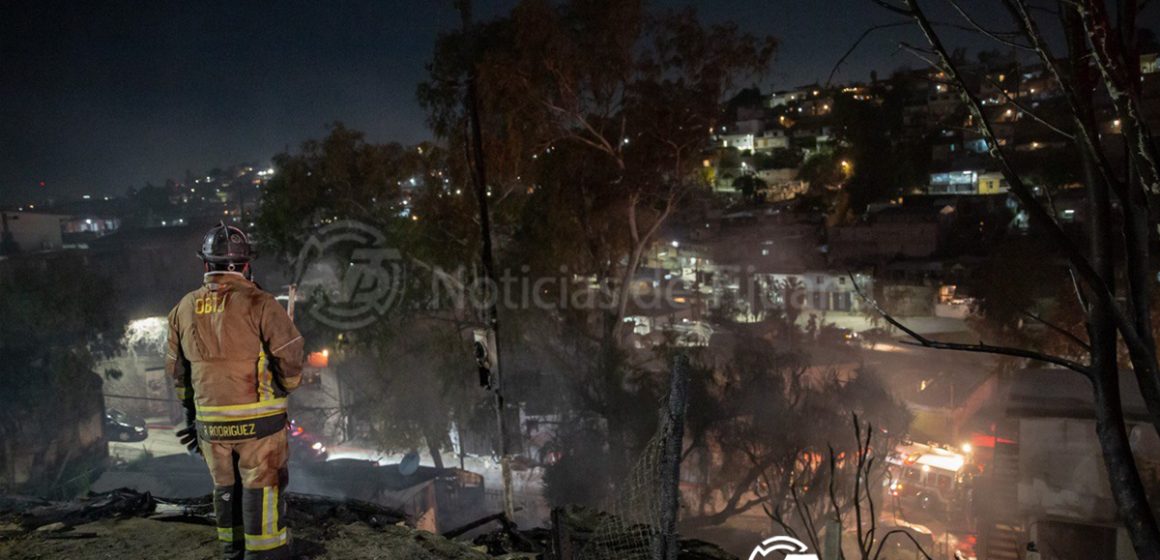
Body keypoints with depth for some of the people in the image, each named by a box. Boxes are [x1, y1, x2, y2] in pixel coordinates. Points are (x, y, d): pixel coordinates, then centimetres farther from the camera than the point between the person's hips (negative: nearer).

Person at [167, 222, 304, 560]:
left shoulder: (186, 308, 5)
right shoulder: (259, 303, -13)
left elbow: (176, 368, 13)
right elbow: (290, 357, -14)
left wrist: (191, 411, 24)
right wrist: (285, 387, 7)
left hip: (211, 420, 5)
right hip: (257, 418, -5)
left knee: (226, 488, 18)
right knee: (262, 488, 3)